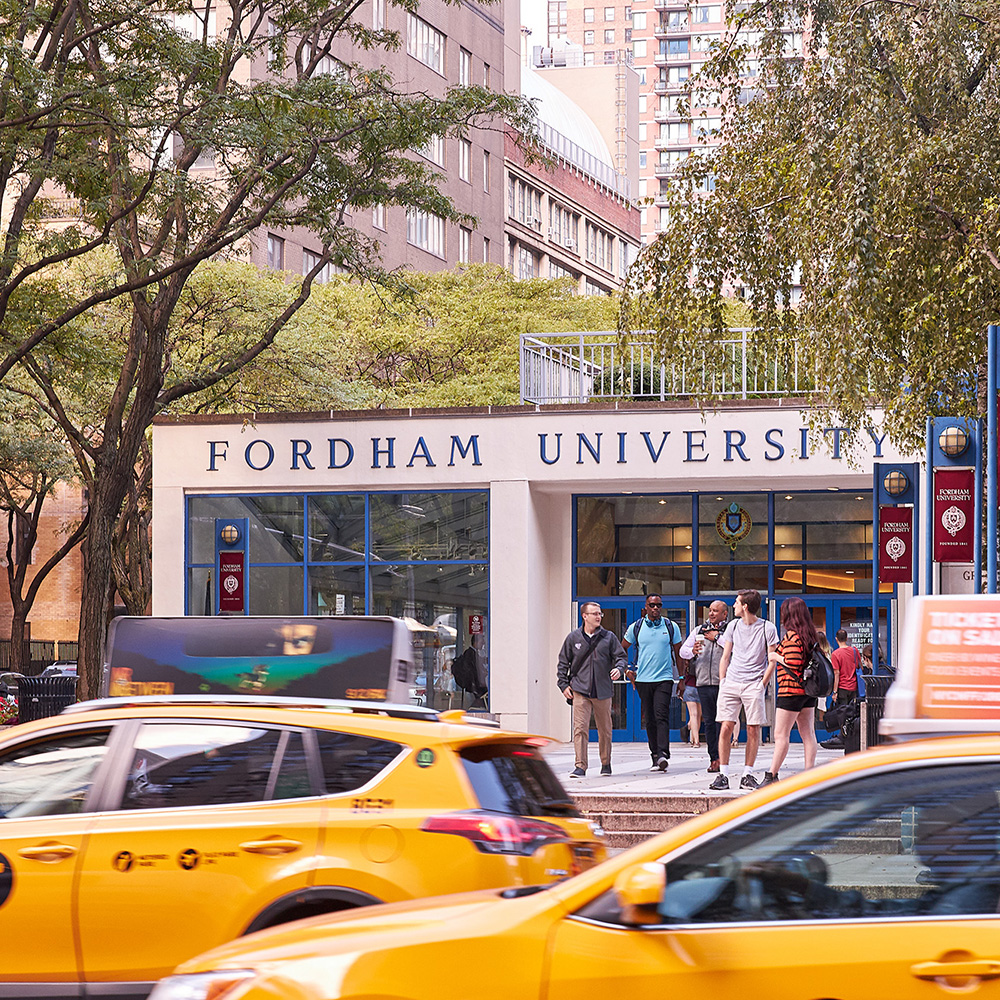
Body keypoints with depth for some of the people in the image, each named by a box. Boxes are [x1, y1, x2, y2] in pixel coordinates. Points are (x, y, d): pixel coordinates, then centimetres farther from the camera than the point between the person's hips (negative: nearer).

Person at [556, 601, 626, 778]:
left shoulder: (609, 637, 7)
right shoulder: (573, 638, 7)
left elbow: (620, 656, 9)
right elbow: (563, 663, 12)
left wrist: (619, 669, -13)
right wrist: (564, 684, 4)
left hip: (603, 691, 1)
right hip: (580, 690, -1)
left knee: (605, 730, 9)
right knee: (580, 728, -12)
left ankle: (606, 763, 25)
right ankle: (580, 766, -11)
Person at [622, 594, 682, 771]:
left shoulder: (671, 627, 5)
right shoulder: (635, 628, 5)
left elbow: (678, 652, 13)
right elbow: (622, 649, 17)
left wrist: (681, 678, 10)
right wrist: (626, 670, 7)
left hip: (664, 678, -2)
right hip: (643, 679, 2)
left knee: (662, 716, -16)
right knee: (650, 720, 6)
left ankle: (663, 754, -24)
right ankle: (655, 757, 13)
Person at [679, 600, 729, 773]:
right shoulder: (700, 630, 18)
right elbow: (682, 651, 15)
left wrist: (717, 638, -7)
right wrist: (692, 651, -7)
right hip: (704, 682, 4)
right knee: (708, 721, 4)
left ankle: (720, 757, -4)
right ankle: (713, 757, 7)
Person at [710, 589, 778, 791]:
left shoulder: (767, 628, 1)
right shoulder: (733, 626, 12)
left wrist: (762, 682, -5)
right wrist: (722, 680, 7)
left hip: (753, 685, -3)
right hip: (731, 683, 3)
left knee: (753, 730, -3)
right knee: (726, 727, -5)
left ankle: (748, 774, 5)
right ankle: (723, 774, -3)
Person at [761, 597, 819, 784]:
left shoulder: (791, 637, -14)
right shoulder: (810, 635, 11)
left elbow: (792, 664, -21)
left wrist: (776, 657, -5)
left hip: (791, 691, -8)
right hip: (808, 691, 8)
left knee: (781, 734, -5)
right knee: (808, 733, 7)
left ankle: (772, 776, -5)